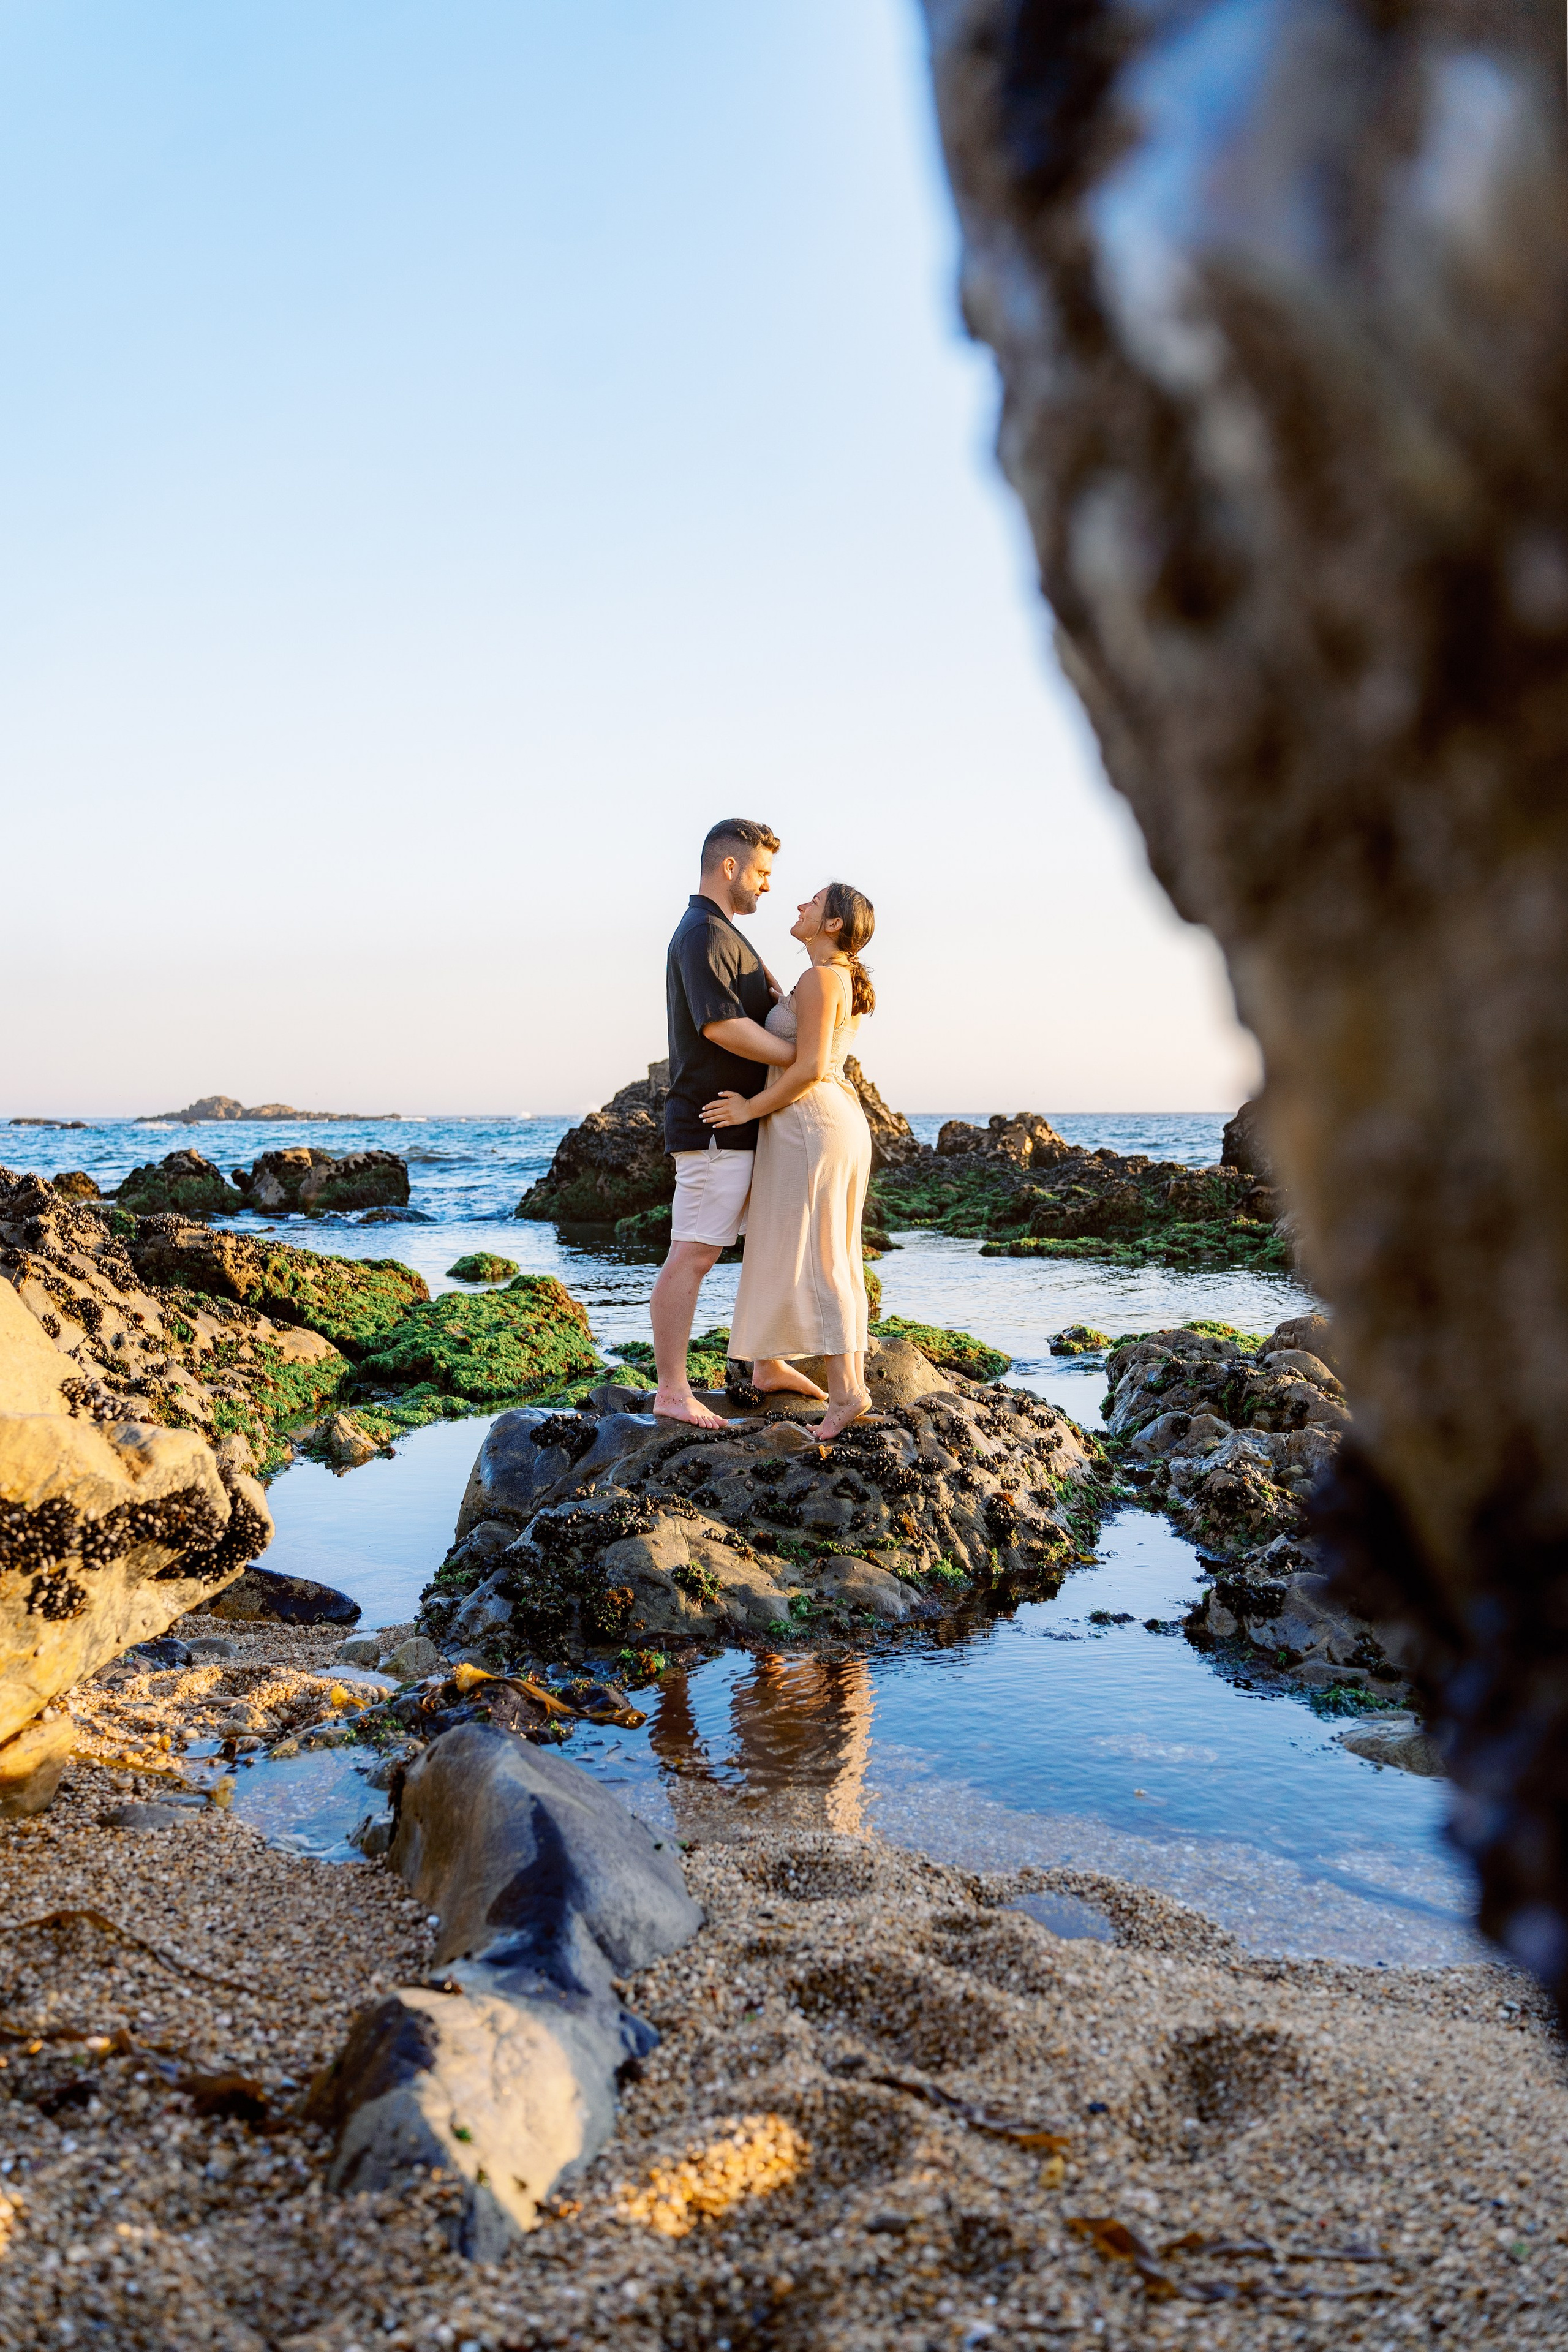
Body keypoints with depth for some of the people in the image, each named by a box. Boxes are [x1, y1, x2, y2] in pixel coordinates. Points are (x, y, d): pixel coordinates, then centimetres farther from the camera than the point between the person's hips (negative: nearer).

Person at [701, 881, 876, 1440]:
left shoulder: (819, 979, -14)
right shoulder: (848, 980, 15)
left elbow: (810, 1068, -20)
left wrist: (752, 1109, -13)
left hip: (807, 1123, -10)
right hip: (841, 1118, 10)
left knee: (808, 1261, -7)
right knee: (837, 1260, 11)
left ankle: (843, 1391, -8)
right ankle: (854, 1379, 13)